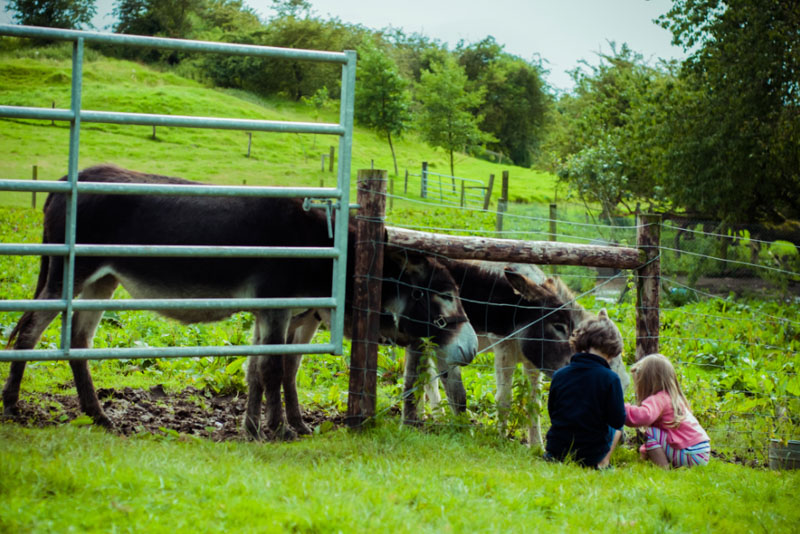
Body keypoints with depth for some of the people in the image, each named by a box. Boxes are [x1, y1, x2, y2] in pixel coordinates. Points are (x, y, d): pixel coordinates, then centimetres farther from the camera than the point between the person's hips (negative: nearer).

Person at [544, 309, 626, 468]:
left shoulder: (559, 375, -6)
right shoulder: (610, 378, -16)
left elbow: (552, 413, 6)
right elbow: (618, 421, -11)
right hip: (591, 457, -3)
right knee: (616, 428, 28)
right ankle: (602, 464, 9)